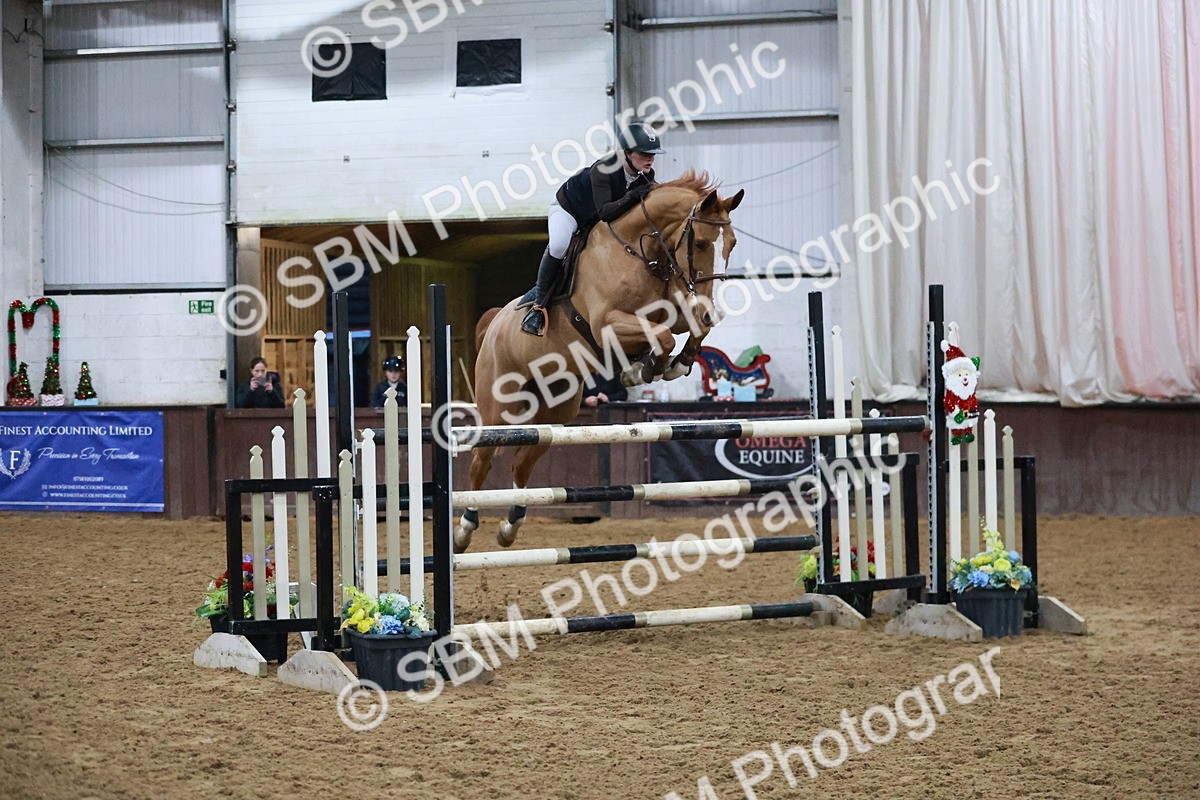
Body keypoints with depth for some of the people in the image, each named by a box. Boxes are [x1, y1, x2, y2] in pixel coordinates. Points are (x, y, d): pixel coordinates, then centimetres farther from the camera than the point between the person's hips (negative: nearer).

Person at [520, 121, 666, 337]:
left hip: (594, 222, 7)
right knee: (558, 246, -32)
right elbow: (604, 211, -47)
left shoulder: (646, 177, -20)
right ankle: (538, 305, -20)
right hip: (568, 208, -7)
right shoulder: (603, 170, -40)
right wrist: (631, 197, -59)